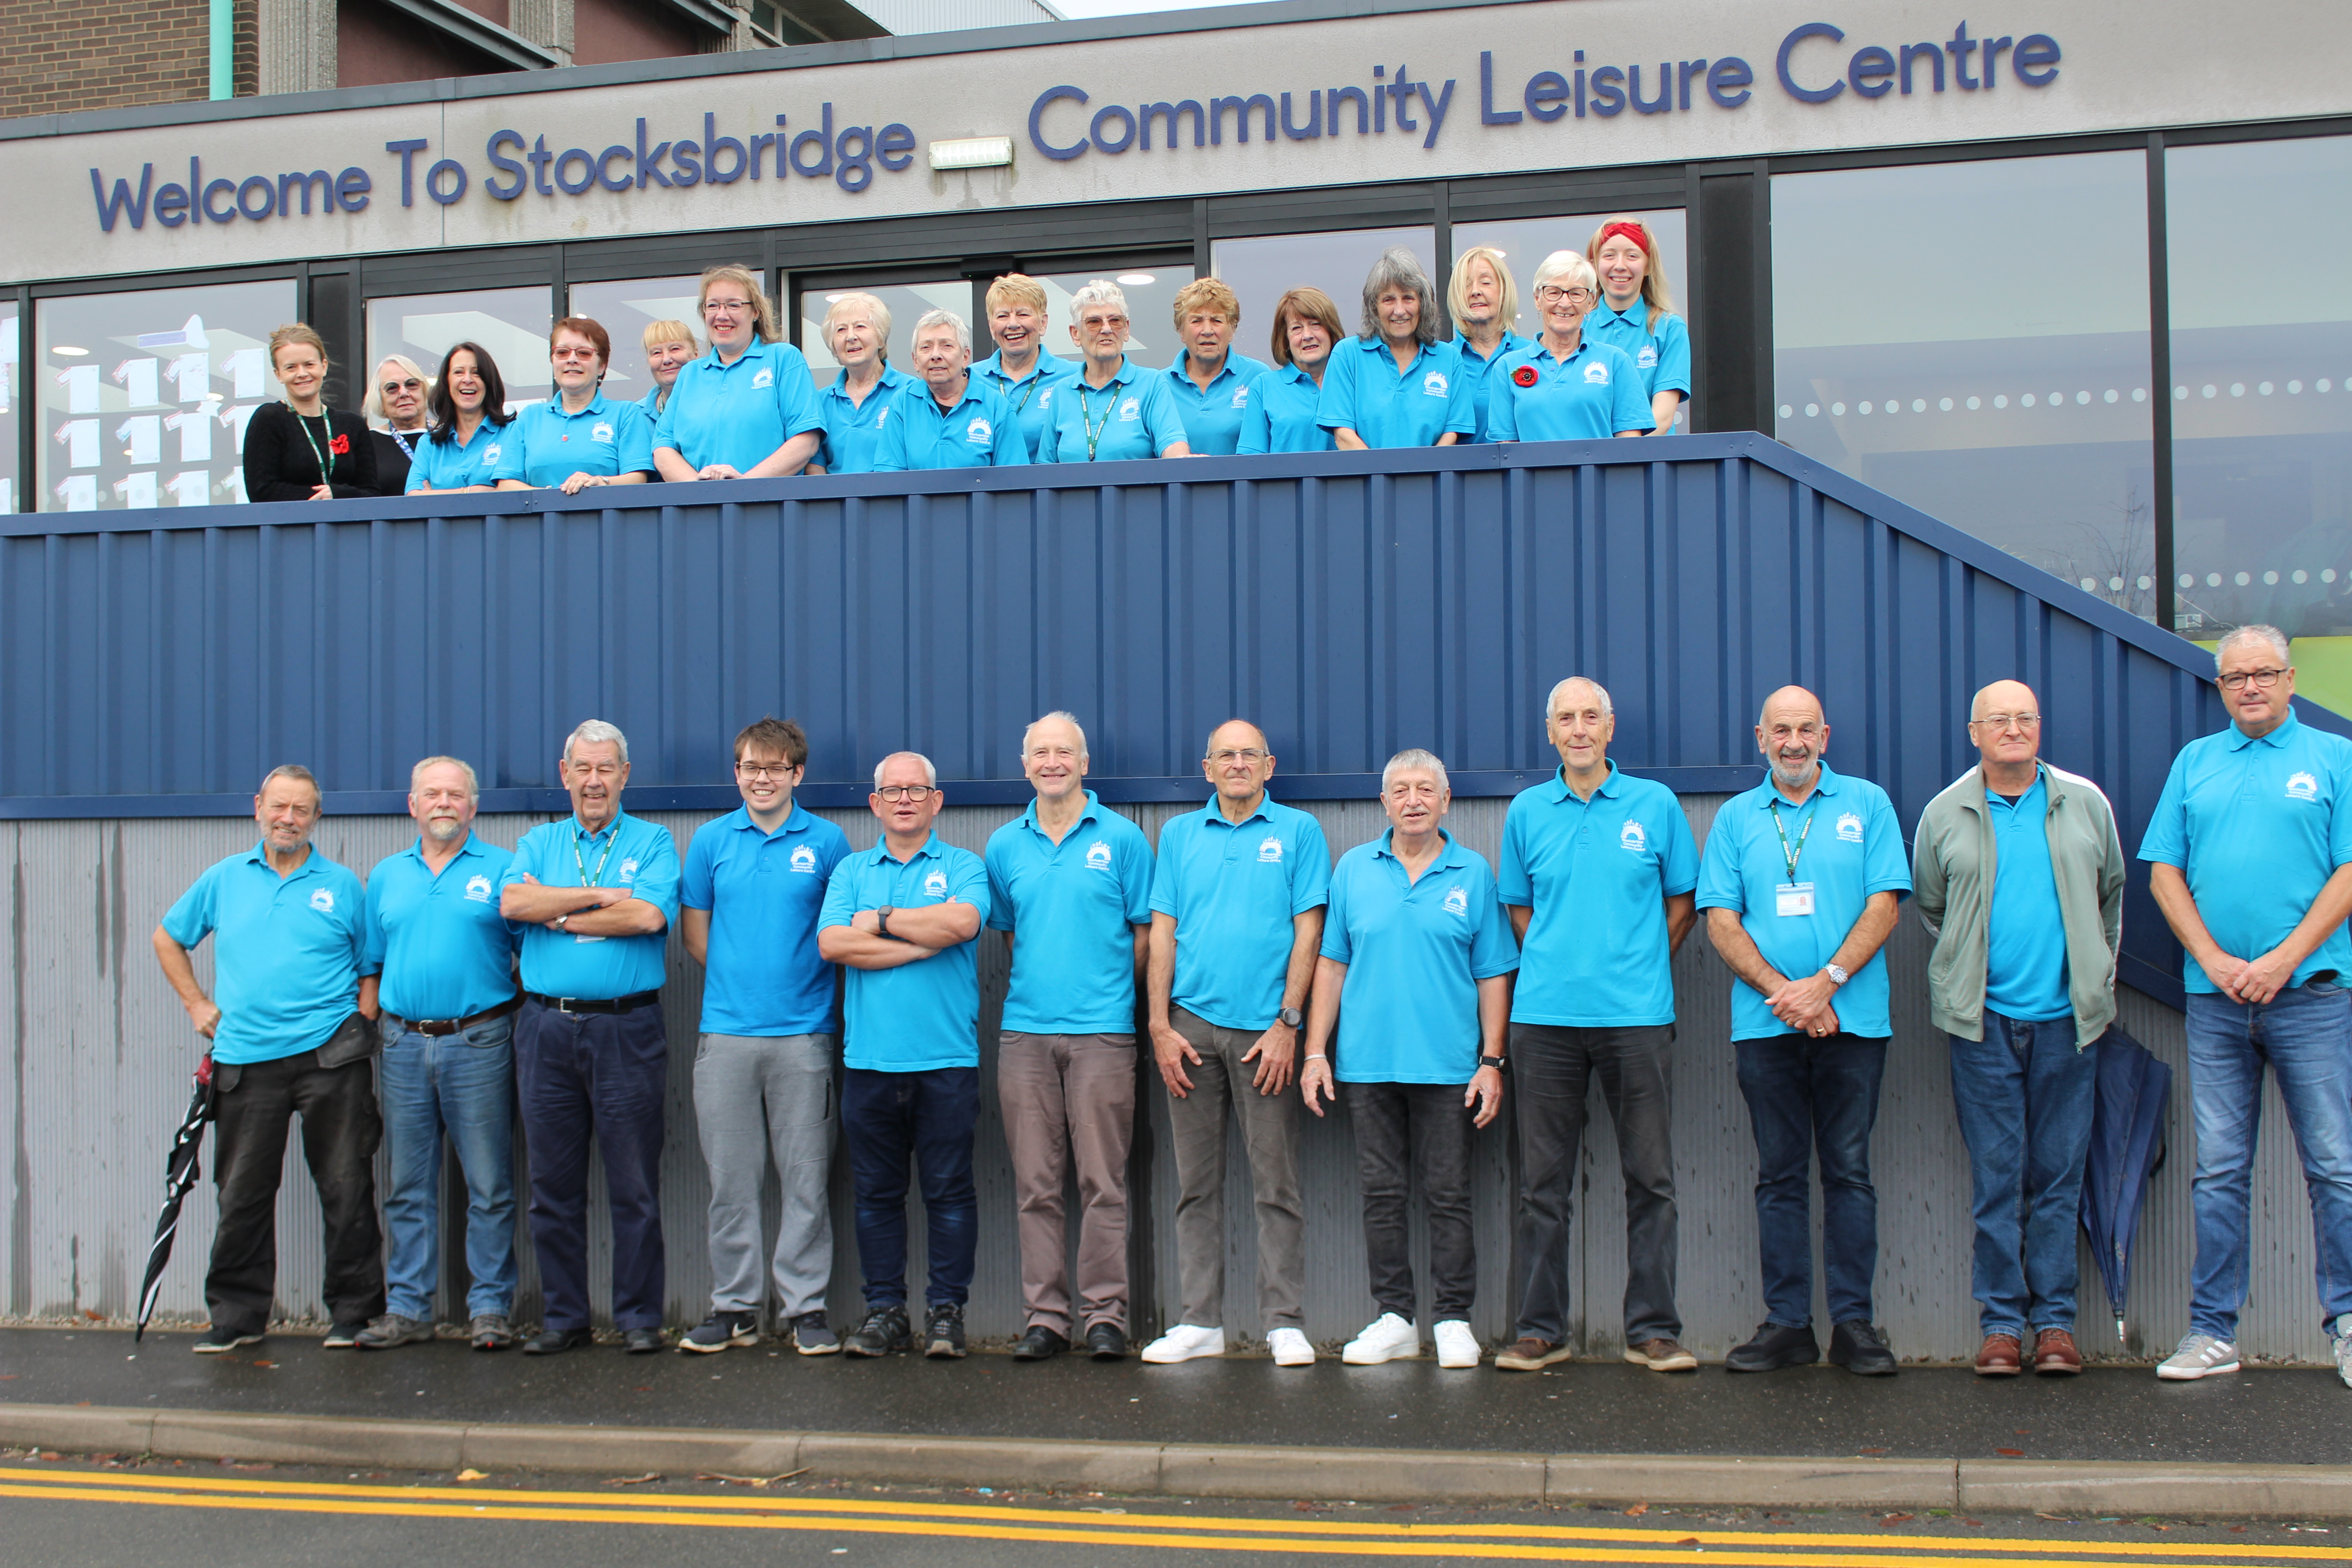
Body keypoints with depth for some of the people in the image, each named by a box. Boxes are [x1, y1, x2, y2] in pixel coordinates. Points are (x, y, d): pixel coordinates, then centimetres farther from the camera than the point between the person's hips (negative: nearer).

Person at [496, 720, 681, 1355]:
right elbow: (511, 902, -6)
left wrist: (556, 914, -6)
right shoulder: (538, 843, 14)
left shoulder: (653, 842, 5)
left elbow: (650, 915, -13)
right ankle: (563, 1316, 16)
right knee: (554, 1186, 7)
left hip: (627, 1028, -3)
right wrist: (605, 896, -9)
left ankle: (639, 1316, 9)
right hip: (547, 1028, 3)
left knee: (634, 1187, 0)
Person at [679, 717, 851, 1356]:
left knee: (806, 1177, 2)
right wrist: (736, 980, 7)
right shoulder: (711, 840, 9)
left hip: (804, 1032, -1)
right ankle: (734, 1306, 15)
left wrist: (800, 984, 1)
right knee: (730, 1178, 6)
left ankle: (805, 1306, 10)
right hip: (726, 1032, 2)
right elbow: (695, 930, 13)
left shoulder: (827, 842, 4)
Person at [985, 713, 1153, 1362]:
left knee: (1103, 1182, -2)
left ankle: (1105, 1314, 4)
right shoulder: (1005, 845, 11)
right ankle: (1045, 1315, 10)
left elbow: (1145, 933, 5)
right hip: (1025, 1030, 3)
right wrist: (1038, 983, 11)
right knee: (1035, 1183, 4)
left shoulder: (1121, 838, 2)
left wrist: (1104, 987, 3)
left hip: (1101, 1029, -3)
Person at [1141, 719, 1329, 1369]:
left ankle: (1284, 1322, 5)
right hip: (1192, 1025, 3)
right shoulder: (1180, 835, 12)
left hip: (1264, 1031, -2)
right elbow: (1162, 933, 8)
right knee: (1196, 1183, 6)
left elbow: (1308, 932, -1)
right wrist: (1160, 1027, 0)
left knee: (1276, 1185, -1)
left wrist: (1288, 1025, -8)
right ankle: (1201, 1322, 12)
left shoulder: (1299, 832, 4)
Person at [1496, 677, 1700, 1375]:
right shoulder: (1527, 812, 8)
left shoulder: (1655, 805, 4)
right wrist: (1558, 964, 7)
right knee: (1543, 1183, 4)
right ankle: (1540, 1329, 12)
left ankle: (1654, 1329, 10)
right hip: (1545, 1016, 1)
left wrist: (1638, 967, 7)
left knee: (1651, 1180, 2)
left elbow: (1683, 902, 12)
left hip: (1637, 1015, -1)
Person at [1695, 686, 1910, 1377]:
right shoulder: (1736, 818, 10)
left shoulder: (1867, 805, 7)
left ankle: (1854, 1321, 8)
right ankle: (1787, 1322, 10)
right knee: (1780, 1176, 5)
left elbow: (1884, 906, -1)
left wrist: (1826, 982, -13)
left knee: (1849, 1171, 2)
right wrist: (1780, 992, -11)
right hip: (1765, 1025, 1)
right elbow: (1721, 921, 4)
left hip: (1852, 1020, -1)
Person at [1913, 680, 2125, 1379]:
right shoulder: (1945, 815, 5)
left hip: (2068, 1017, 1)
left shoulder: (2085, 803, 8)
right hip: (1984, 1018, -1)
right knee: (1996, 1175, 0)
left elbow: (2111, 894, 19)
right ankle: (2002, 1321, 7)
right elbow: (1929, 908, 16)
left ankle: (2055, 1320, 10)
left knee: (2059, 1173, 3)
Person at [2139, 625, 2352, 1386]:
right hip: (2214, 995, 3)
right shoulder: (2194, 763, 13)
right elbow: (2164, 874, 9)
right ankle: (2212, 1331, 9)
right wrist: (2214, 959, -4)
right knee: (2218, 1170, 5)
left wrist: (2282, 961, -11)